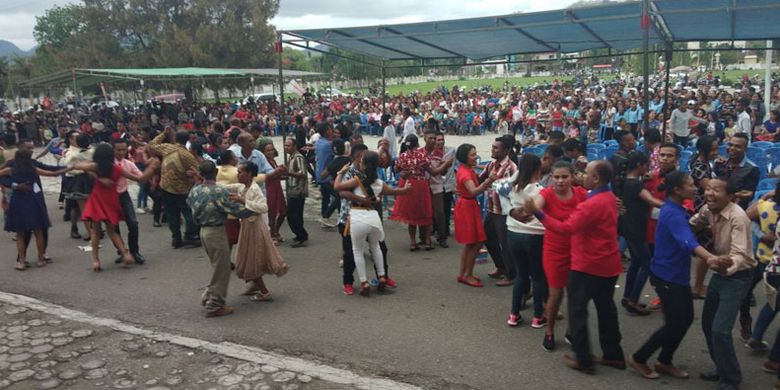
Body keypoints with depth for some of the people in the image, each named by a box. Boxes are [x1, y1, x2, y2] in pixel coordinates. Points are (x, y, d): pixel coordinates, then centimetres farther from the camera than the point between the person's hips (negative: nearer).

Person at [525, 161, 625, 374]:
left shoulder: (592, 204, -24)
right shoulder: (609, 197, 7)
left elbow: (566, 228, -31)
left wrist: (537, 213, -32)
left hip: (588, 266, -9)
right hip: (608, 265, 9)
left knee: (577, 310, 3)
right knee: (606, 309, 17)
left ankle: (583, 359, 8)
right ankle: (614, 355, 25)